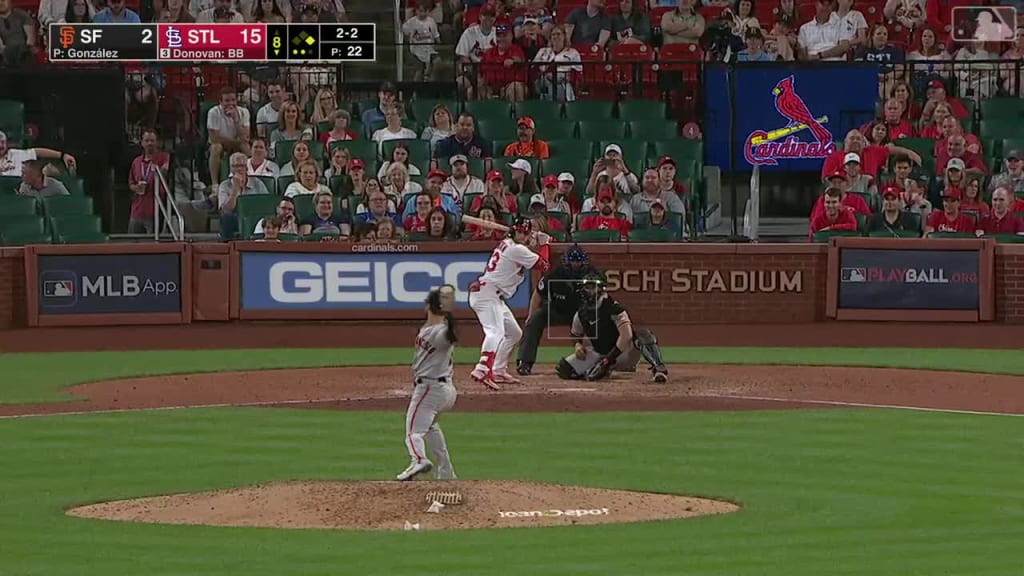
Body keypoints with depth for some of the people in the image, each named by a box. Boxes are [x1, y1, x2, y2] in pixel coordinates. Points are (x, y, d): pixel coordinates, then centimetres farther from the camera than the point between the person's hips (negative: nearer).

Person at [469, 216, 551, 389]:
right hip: (487, 293, -11)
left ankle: (498, 371, 21)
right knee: (496, 332, -28)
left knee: (514, 333, 20)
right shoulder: (517, 250, -12)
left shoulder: (506, 245, 16)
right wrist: (544, 244, 6)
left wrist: (535, 244, 11)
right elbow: (544, 266, -8)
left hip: (495, 297, 11)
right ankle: (482, 371, -46)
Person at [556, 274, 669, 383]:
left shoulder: (613, 308, -16)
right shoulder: (580, 314, 2)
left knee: (643, 335, -36)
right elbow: (576, 336, 21)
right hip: (599, 355, 5)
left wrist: (609, 359, -30)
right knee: (563, 369, -13)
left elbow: (626, 335, -27)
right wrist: (578, 346, -6)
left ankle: (658, 368, -43)